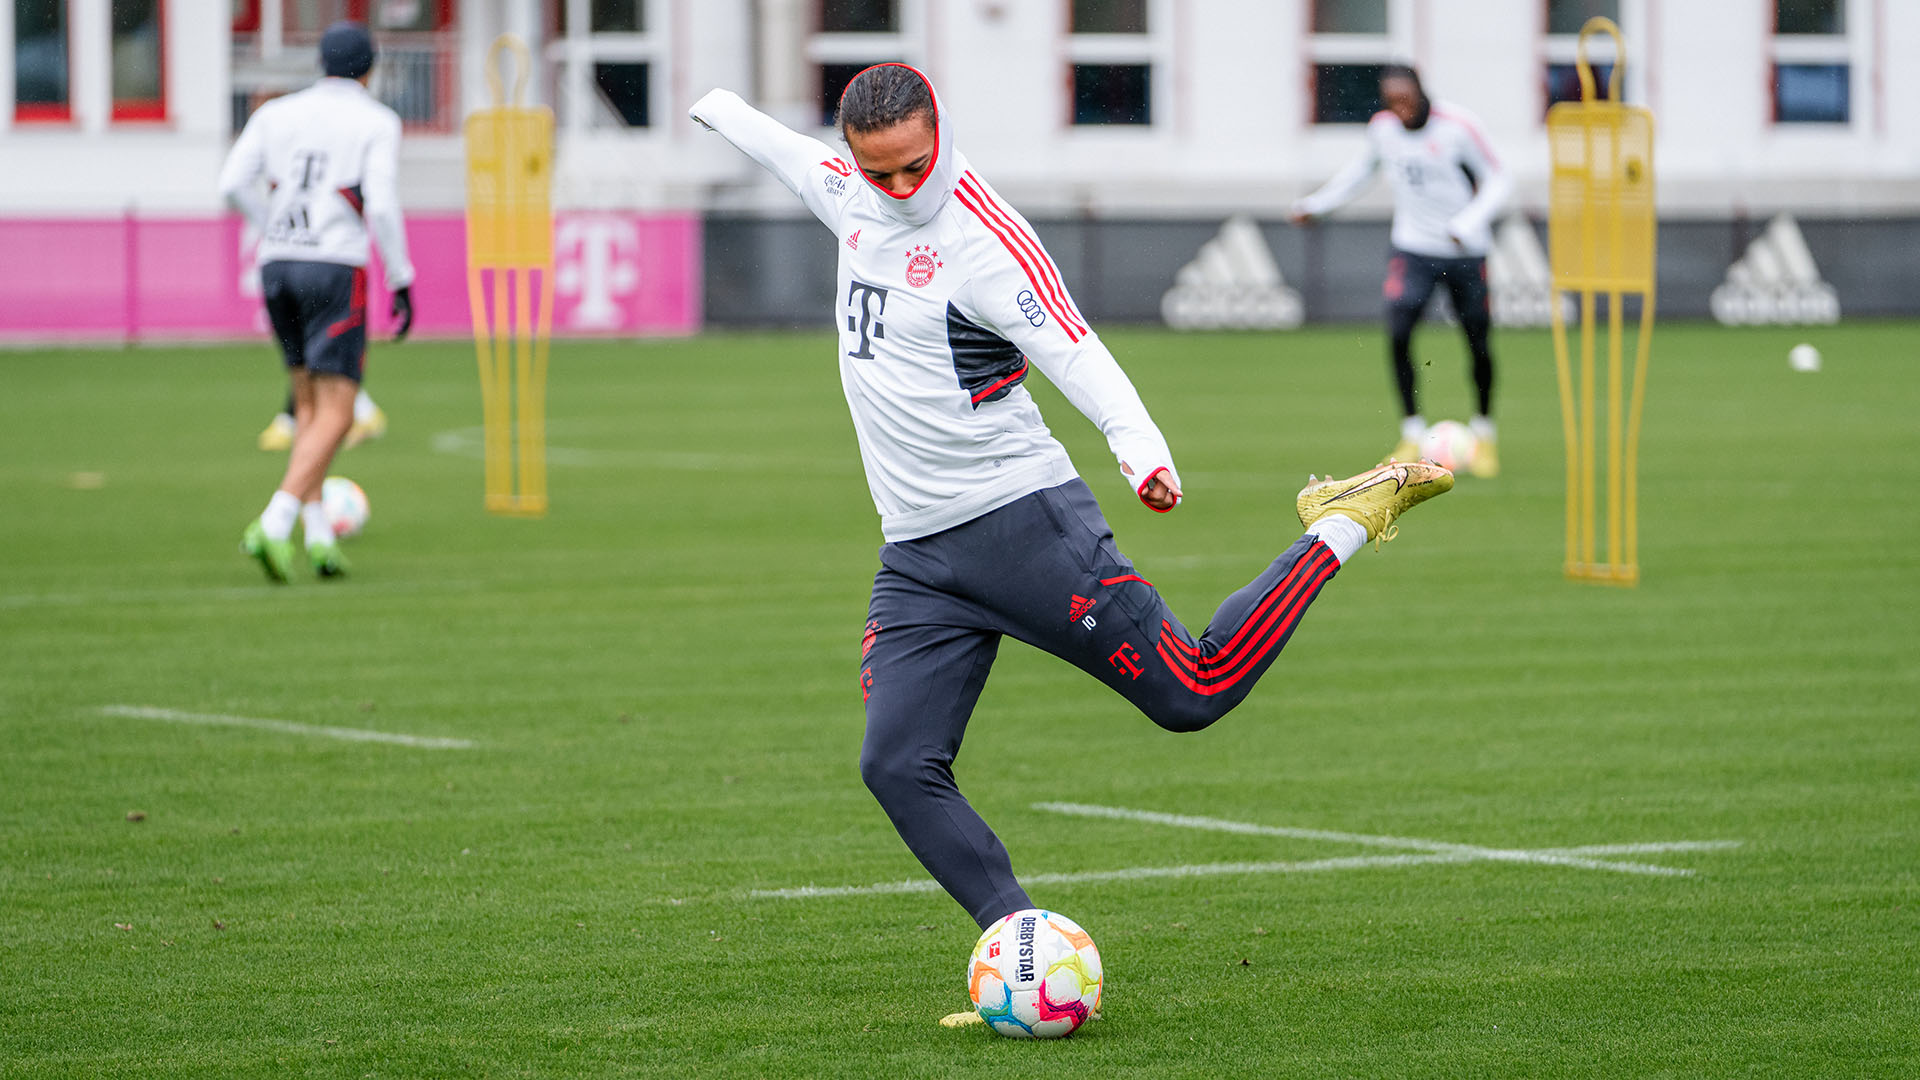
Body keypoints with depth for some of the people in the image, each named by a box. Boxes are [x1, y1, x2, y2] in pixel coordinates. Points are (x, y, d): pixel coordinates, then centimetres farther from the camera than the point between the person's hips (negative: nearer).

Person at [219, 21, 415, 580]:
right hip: (336, 269, -5)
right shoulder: (378, 122, 0)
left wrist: (280, 230, 15)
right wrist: (402, 282, -4)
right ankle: (273, 526, -24)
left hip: (277, 265, 5)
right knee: (335, 417, -5)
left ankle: (317, 534, 8)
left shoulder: (277, 113, 12)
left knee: (310, 405, 18)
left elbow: (233, 183, 1)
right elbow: (382, 204, -11)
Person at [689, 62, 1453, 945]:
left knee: (1193, 693, -6)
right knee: (898, 766, -9)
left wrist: (1142, 448, -41)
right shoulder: (855, 197, 8)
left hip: (1023, 523, -7)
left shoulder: (985, 240, -15)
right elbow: (790, 152, 31)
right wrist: (719, 109, 49)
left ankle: (1343, 525, 12)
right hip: (916, 559, 7)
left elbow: (1076, 355, -24)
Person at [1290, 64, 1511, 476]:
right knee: (1398, 333, -16)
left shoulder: (1457, 127, -16)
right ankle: (1412, 433, -4)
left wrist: (1468, 224, -22)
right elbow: (1363, 169, 17)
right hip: (1413, 247, 2)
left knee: (1478, 344, 2)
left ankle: (1484, 432, 24)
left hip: (1464, 252, -2)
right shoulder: (1382, 128, -3)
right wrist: (1318, 204, 14)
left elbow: (1498, 179, -8)